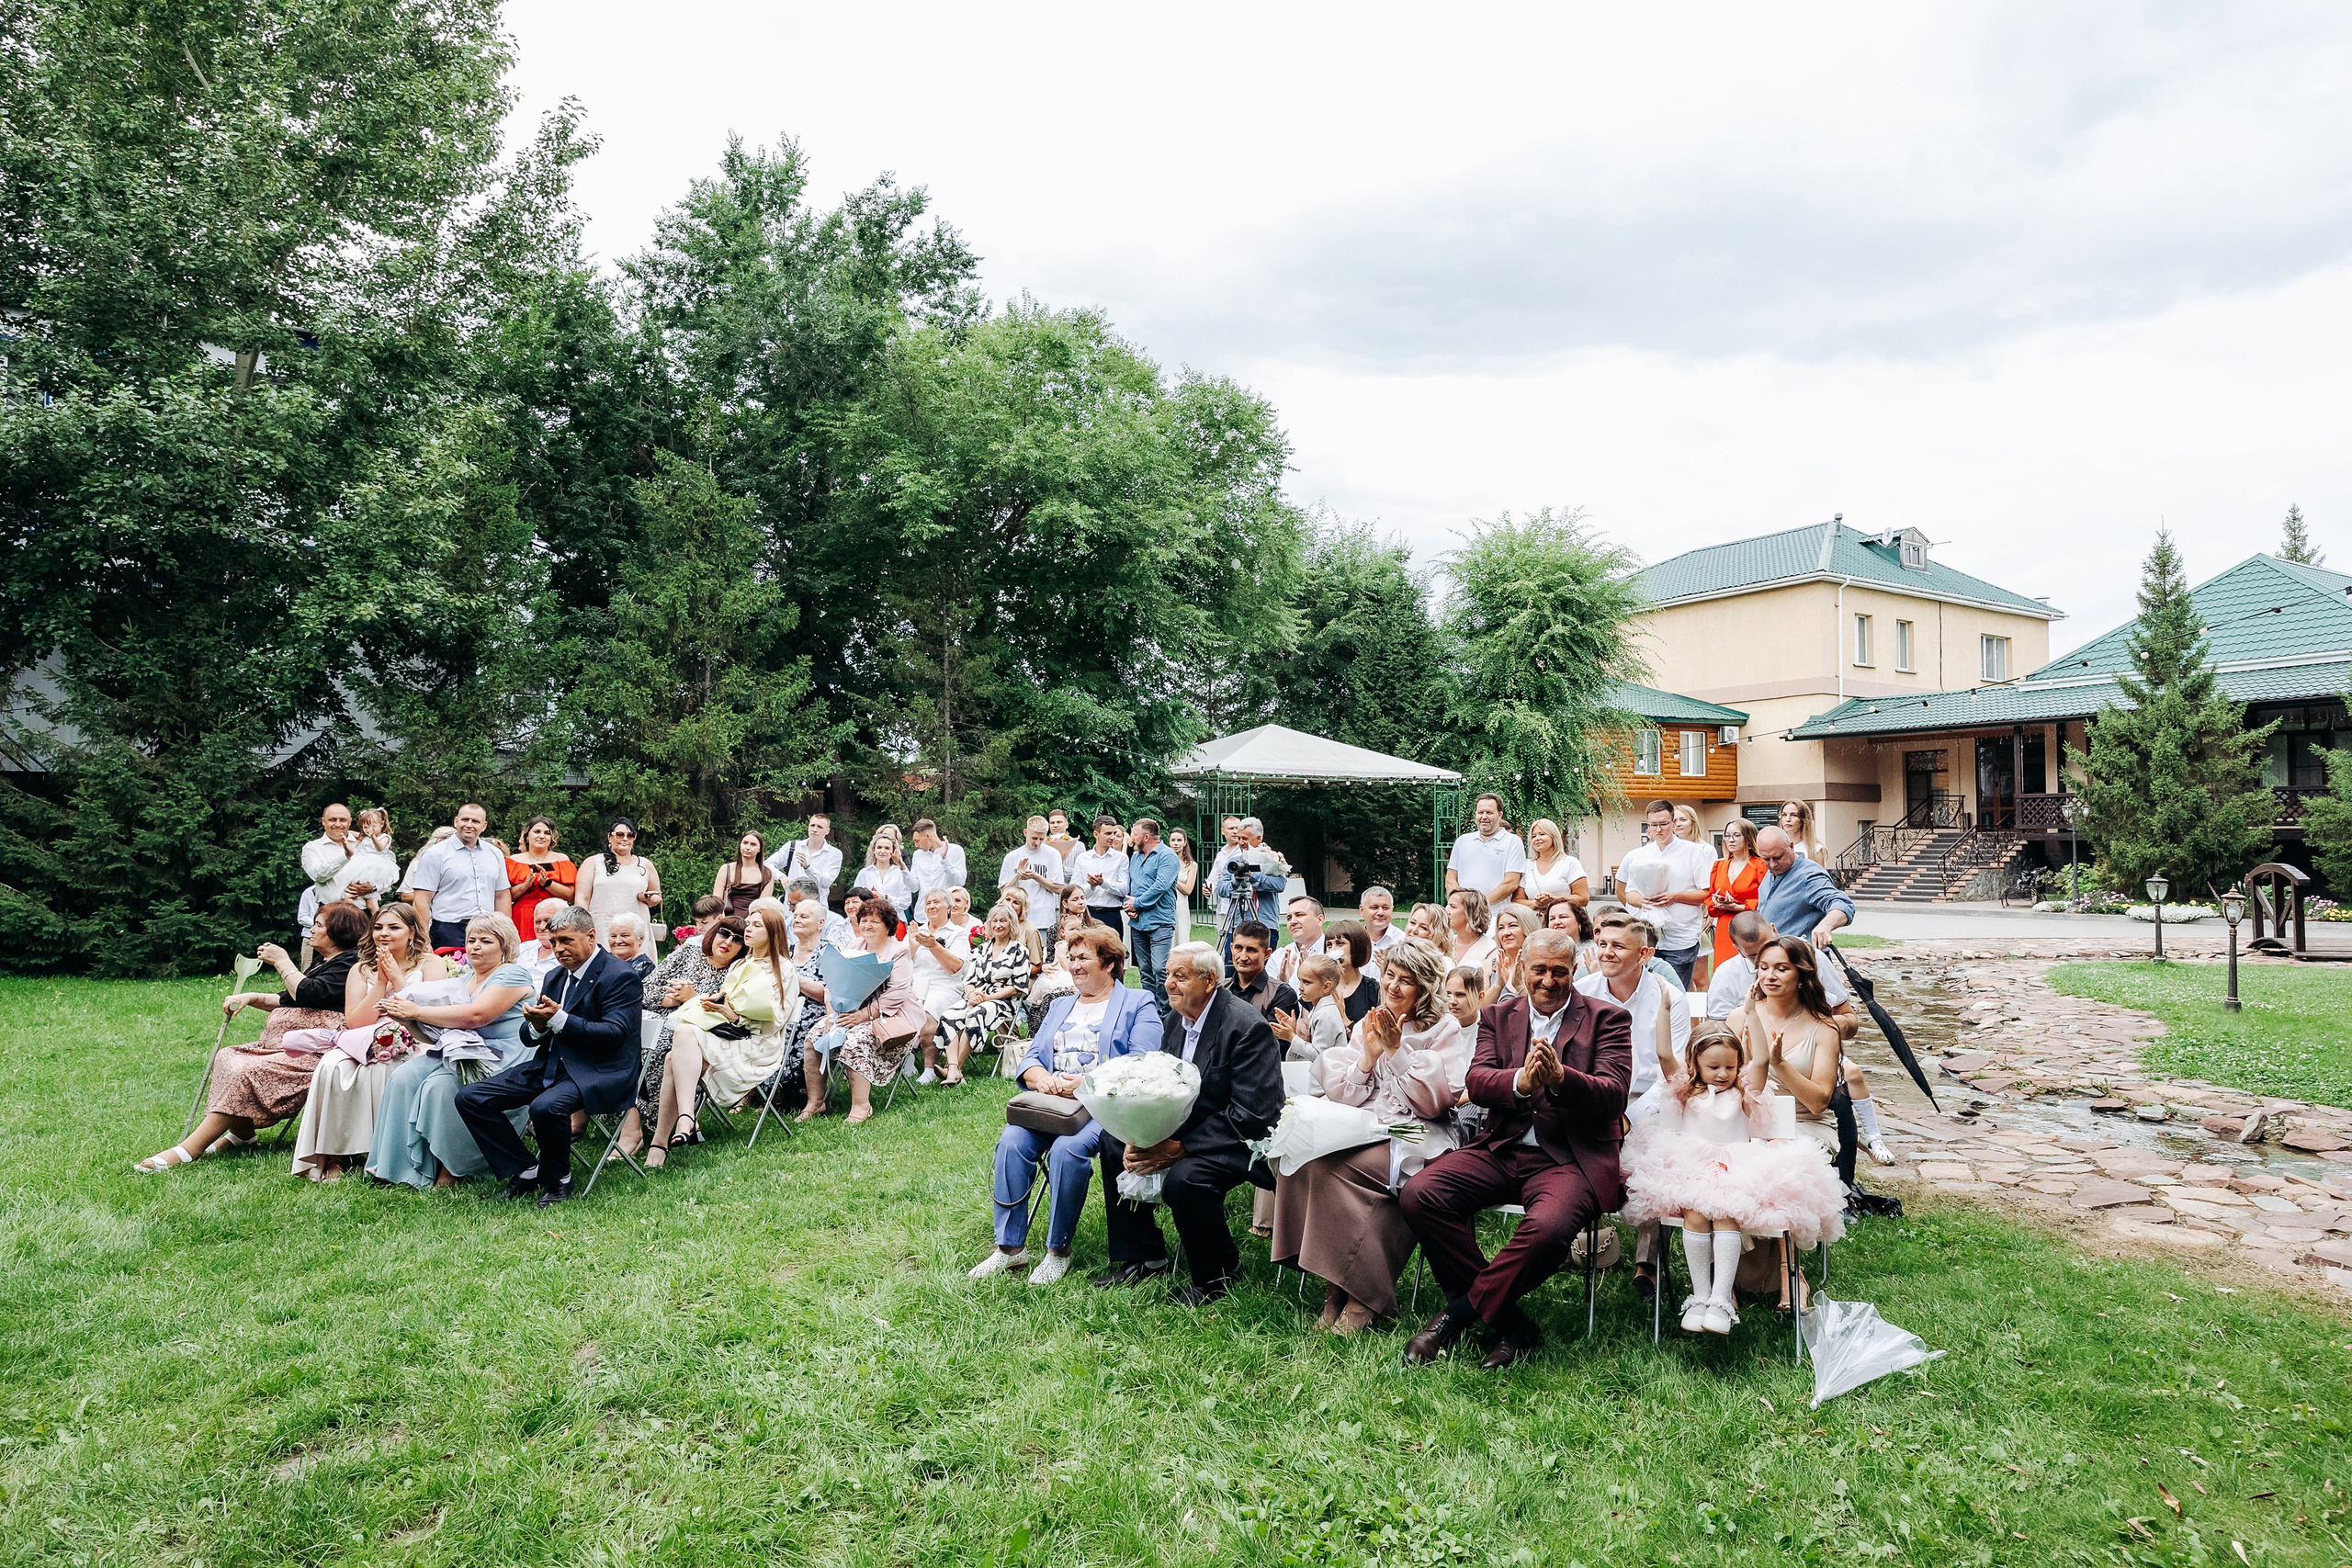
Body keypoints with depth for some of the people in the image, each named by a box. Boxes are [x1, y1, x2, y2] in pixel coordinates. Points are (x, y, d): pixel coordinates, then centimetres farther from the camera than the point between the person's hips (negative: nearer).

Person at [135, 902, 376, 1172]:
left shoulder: (350, 964, -10)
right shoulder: (323, 960, 23)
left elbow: (306, 994, -20)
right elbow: (288, 1000, 27)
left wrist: (282, 962, -6)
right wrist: (251, 998, 11)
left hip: (316, 1051, -11)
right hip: (287, 1044, 11)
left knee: (247, 1072, -23)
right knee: (227, 1057, 2)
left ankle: (187, 1151, -21)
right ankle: (241, 1133, -4)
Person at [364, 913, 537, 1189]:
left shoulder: (513, 975, -6)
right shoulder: (464, 979, 21)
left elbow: (475, 1016, -20)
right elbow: (442, 1021, 14)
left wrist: (416, 1012, -15)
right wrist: (403, 1015, -6)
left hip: (496, 1060, -8)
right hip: (456, 1050, 8)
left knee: (439, 1085, -29)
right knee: (403, 1077, -16)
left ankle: (451, 1169, -15)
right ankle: (397, 1165, -12)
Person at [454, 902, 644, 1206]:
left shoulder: (621, 977, -10)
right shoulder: (556, 977, 15)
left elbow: (615, 1033, -21)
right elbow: (529, 1037, 14)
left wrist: (558, 1019, -26)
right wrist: (536, 1025, -12)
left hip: (597, 1074, -9)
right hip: (549, 1067, 9)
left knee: (546, 1106, -36)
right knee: (469, 1098, -2)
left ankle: (558, 1179, -8)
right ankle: (525, 1170, 5)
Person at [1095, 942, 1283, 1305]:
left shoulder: (1248, 1026, -23)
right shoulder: (1177, 1017, 3)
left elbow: (1251, 1114, -27)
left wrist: (1179, 1148, -28)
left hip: (1242, 1140, -9)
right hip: (1185, 1125, 9)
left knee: (1184, 1178, -32)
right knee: (1114, 1141, 0)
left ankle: (1218, 1274, -4)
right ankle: (1140, 1257, 13)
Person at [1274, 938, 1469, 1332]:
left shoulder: (1445, 1032, 5)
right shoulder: (1366, 1027, 18)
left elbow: (1436, 1100, -7)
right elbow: (1342, 1095, 10)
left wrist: (1396, 1050, -11)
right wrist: (1369, 1054, -5)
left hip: (1415, 1137, -5)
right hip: (1363, 1128, 5)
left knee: (1332, 1165, -31)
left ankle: (1362, 1296, -19)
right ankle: (1340, 1285, -19)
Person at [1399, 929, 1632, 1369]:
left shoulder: (1608, 1019, 4)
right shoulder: (1498, 1016, 13)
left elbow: (1613, 1096, -8)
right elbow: (1475, 1082, 0)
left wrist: (1560, 1078, -28)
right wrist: (1521, 1081, -22)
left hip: (1570, 1159, -3)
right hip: (1500, 1150, 4)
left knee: (1548, 1228, -35)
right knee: (1418, 1194, -20)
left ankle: (1457, 1315, -11)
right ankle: (1508, 1322, -9)